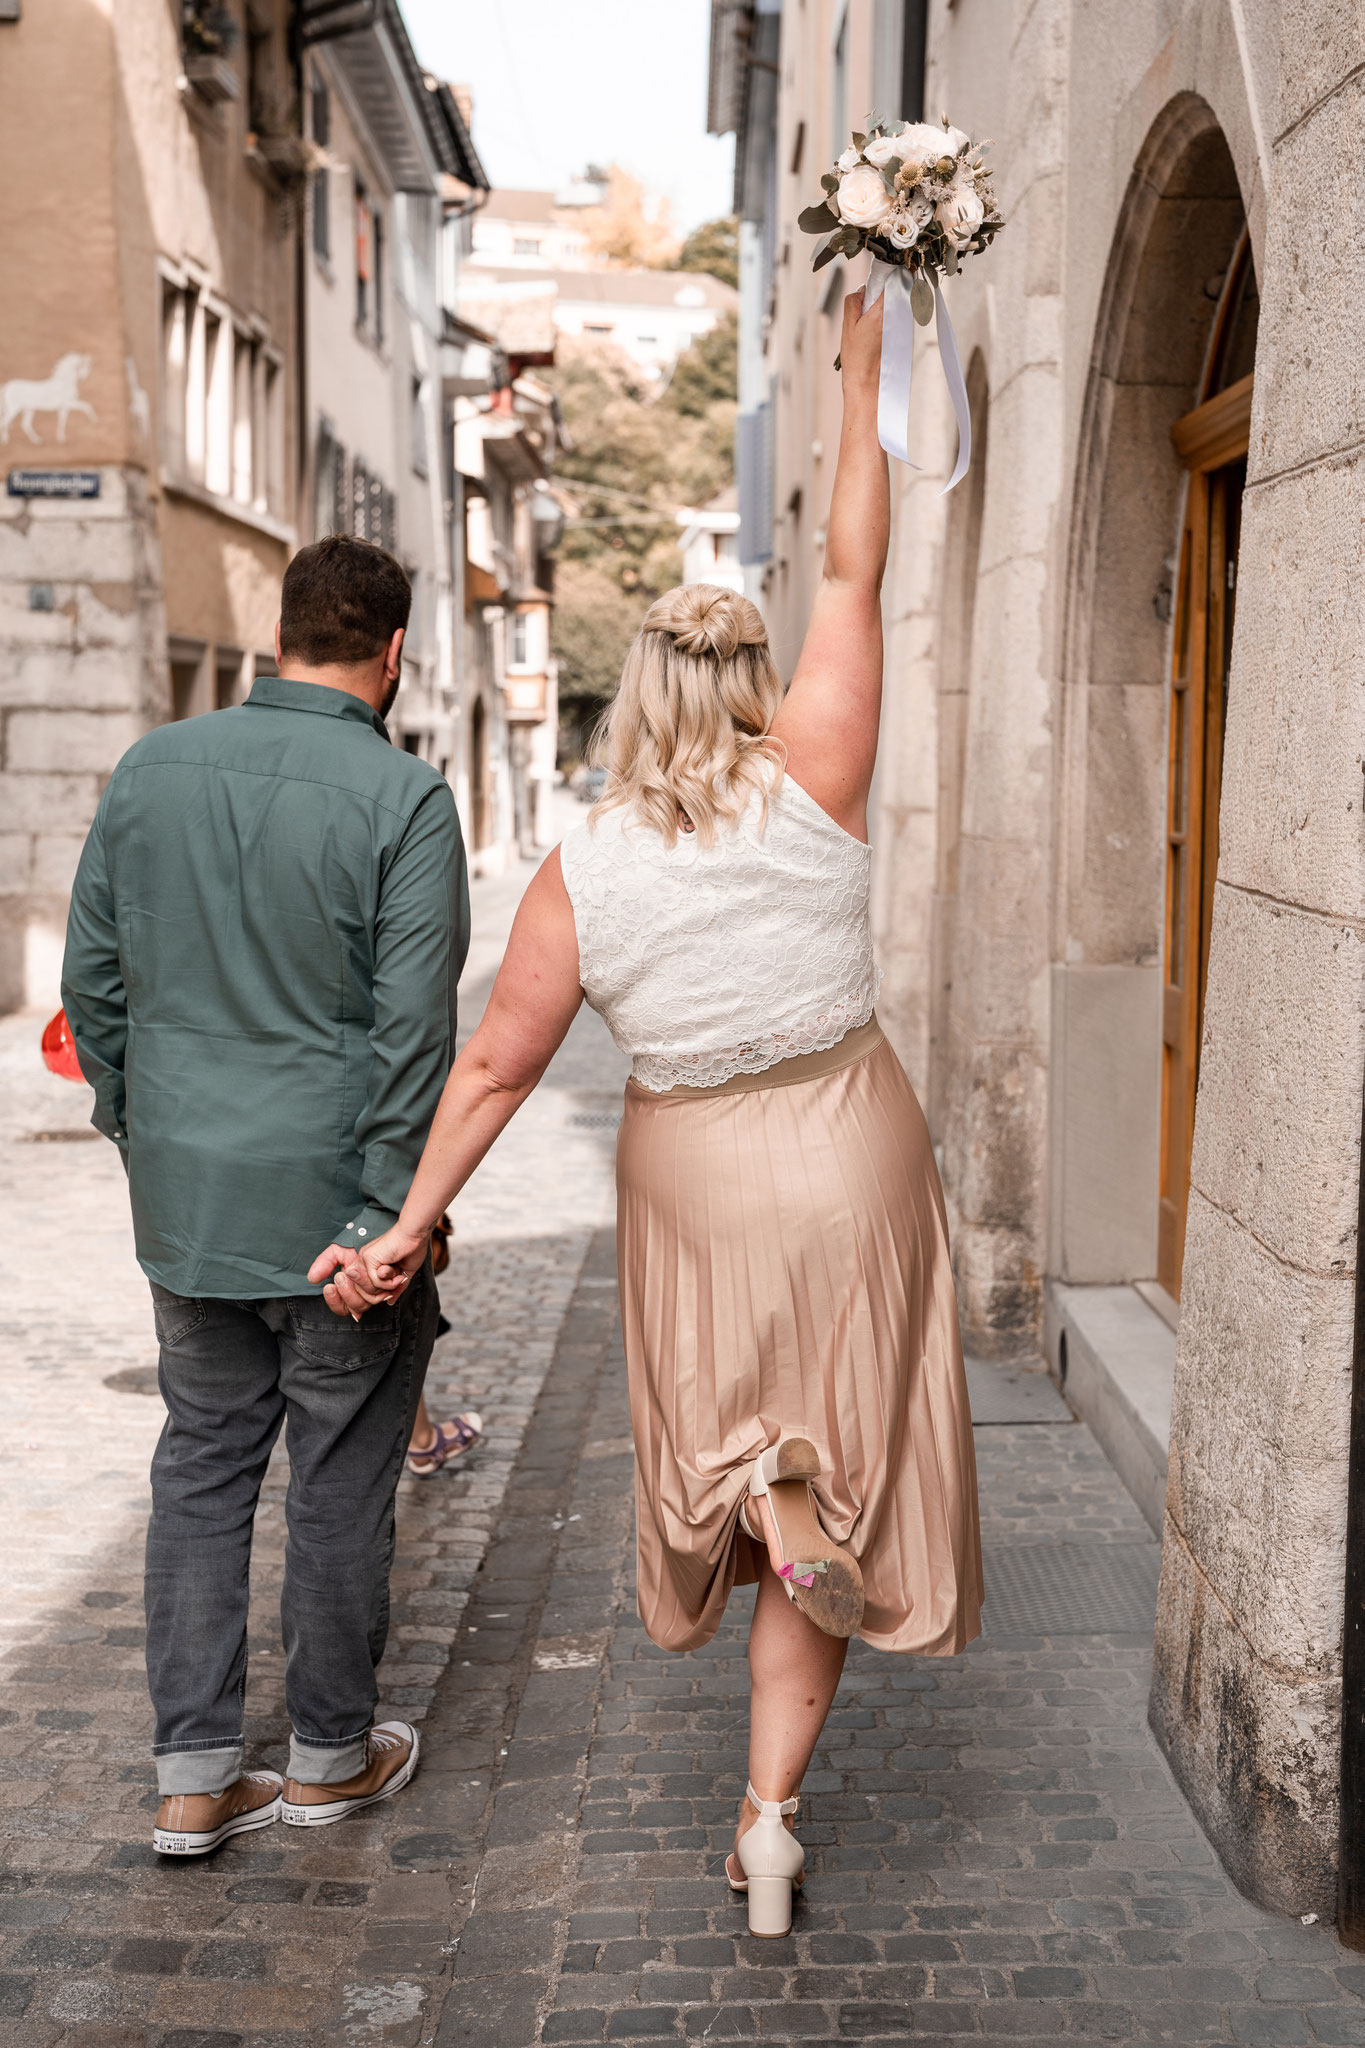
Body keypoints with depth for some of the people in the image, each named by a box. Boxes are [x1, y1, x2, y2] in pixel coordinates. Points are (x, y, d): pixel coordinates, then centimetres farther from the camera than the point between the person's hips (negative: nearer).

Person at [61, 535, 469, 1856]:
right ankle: (329, 1758, 27)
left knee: (200, 1466, 15)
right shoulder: (404, 798, -13)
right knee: (339, 1482, 10)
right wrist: (390, 1213, -12)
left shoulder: (151, 768, 2)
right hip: (334, 1199, -4)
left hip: (184, 1193, 5)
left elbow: (91, 974, 7)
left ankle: (193, 1776, 21)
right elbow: (414, 1022, -17)